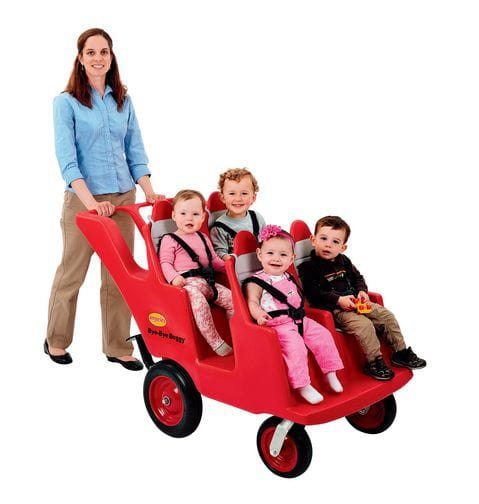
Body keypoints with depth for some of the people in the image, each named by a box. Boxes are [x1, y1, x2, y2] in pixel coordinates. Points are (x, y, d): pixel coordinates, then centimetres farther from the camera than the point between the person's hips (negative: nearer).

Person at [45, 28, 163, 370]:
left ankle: (118, 347, 20)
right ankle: (56, 341, 26)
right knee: (72, 273, 7)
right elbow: (66, 158, -12)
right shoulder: (66, 102, -3)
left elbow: (135, 152, 11)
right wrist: (90, 200, -23)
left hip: (123, 198, 4)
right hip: (82, 200, -4)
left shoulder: (123, 101, 10)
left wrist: (150, 192, -3)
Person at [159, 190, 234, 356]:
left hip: (207, 281, 7)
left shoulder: (203, 238, 25)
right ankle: (216, 342, -30)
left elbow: (214, 260, 30)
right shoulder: (169, 240, 4)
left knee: (232, 299, -9)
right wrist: (174, 277, -23)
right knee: (199, 302, -36)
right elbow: (165, 263, -5)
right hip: (186, 283, -7)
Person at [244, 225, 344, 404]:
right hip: (278, 324, -7)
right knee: (295, 347, -28)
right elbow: (252, 302, -13)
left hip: (299, 320, 8)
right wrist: (259, 315, -31)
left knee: (323, 336, -5)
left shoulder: (288, 278, 21)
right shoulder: (256, 282, -1)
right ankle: (302, 386, -20)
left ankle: (330, 373, 9)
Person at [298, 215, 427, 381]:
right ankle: (374, 361, -14)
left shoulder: (343, 261, 13)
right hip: (334, 310, -8)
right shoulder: (308, 268, -10)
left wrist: (362, 291, 1)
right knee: (364, 325, -29)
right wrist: (338, 300, -22)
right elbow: (313, 294, -18)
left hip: (356, 303, 8)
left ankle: (401, 353, 14)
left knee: (387, 316, 1)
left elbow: (357, 277, 23)